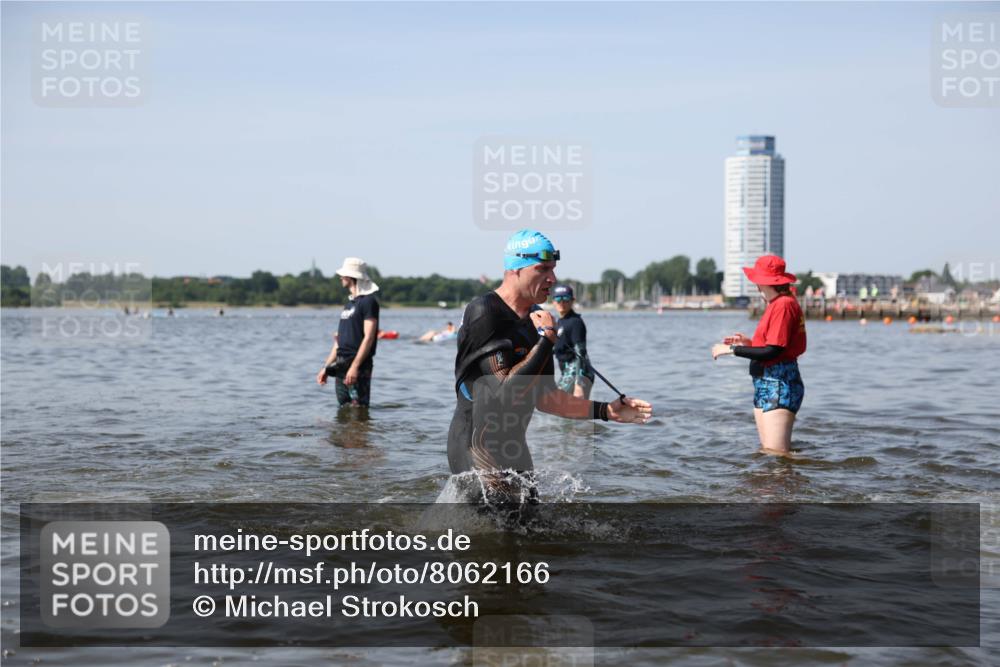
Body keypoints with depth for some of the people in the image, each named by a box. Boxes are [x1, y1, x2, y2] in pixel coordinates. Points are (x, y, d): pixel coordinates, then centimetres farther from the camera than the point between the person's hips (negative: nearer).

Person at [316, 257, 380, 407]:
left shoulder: (368, 301, -8)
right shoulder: (349, 302, 19)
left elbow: (368, 337, -16)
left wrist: (355, 366, -23)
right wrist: (326, 367, 18)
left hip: (359, 365, -9)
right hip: (341, 365, 9)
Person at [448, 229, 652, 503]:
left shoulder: (537, 321, 9)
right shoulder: (483, 313, -16)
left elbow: (543, 398, 15)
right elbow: (508, 391, -23)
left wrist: (606, 411, 10)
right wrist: (547, 339, -18)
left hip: (513, 450, 9)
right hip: (477, 450, -9)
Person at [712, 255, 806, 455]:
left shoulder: (783, 305, -15)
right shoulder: (776, 304, 16)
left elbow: (773, 351, -21)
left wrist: (732, 349, -14)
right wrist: (748, 342, 11)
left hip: (779, 386, -11)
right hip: (766, 385, 11)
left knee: (775, 454, -13)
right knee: (766, 452, 9)